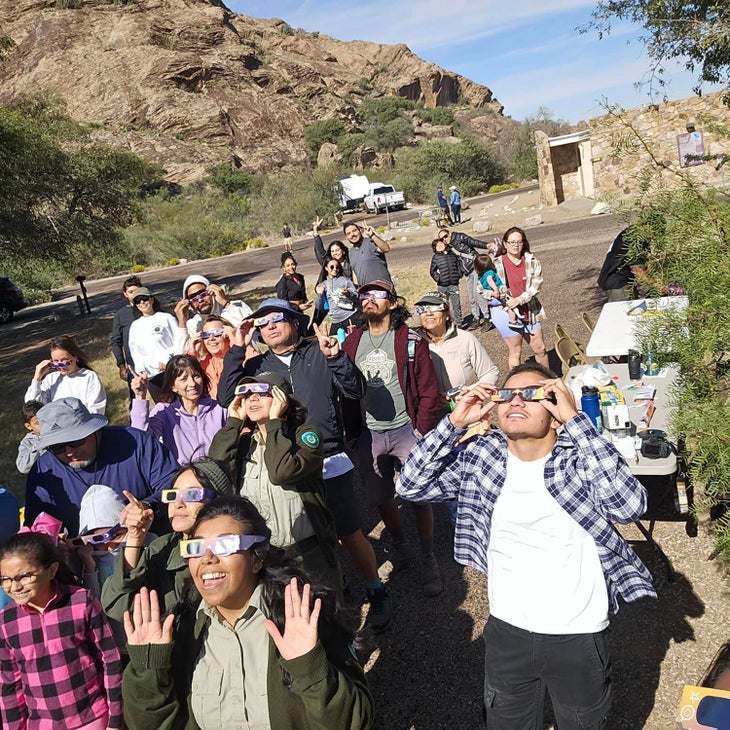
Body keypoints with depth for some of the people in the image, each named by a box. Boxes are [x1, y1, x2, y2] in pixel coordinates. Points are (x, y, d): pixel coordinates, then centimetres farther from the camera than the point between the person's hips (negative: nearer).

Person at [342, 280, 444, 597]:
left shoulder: (411, 340, -6)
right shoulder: (352, 342, 4)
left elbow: (429, 390, -6)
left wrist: (421, 431, -9)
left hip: (405, 430, -3)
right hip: (369, 434, 4)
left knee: (419, 498, 1)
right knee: (381, 499, 14)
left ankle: (428, 560, 21)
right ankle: (400, 547, 38)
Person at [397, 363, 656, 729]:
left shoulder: (580, 456, -17)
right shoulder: (480, 456, -7)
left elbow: (630, 505, -33)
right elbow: (411, 485, -9)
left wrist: (575, 420, -33)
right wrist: (455, 422, -18)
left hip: (579, 635, -2)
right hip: (506, 630, 3)